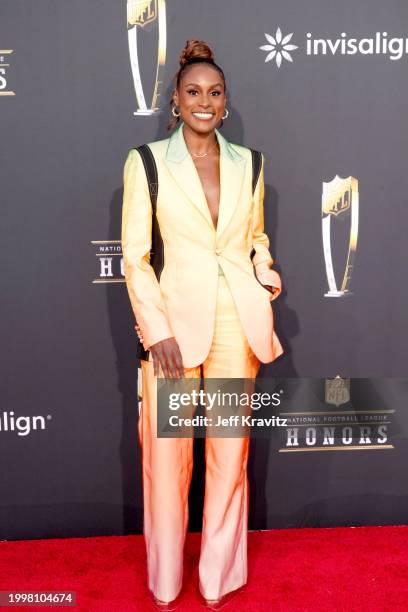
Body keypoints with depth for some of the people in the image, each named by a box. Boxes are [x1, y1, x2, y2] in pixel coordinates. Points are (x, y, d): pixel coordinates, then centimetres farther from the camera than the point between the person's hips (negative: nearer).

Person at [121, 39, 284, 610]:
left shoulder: (248, 163, 10)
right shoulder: (146, 162, 0)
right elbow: (134, 256, -3)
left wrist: (265, 270, -1)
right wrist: (157, 330, -11)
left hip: (238, 321, 3)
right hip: (175, 320, -2)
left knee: (230, 452, 9)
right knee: (167, 455, 2)